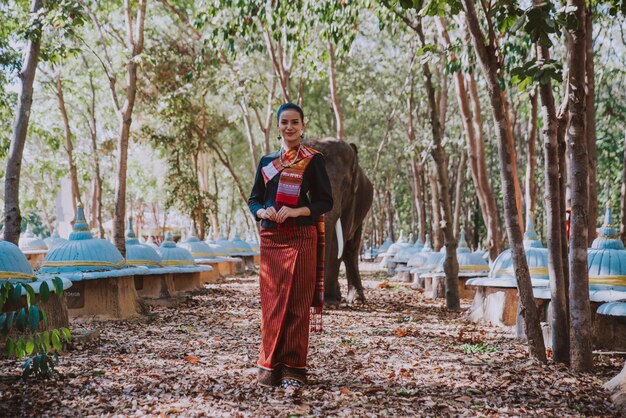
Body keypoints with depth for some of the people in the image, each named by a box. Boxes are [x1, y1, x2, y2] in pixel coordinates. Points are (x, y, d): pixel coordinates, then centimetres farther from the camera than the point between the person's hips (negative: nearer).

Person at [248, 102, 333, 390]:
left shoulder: (313, 160, 2)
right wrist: (262, 212, -8)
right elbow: (254, 199, 14)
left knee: (297, 302, -3)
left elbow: (326, 201, -2)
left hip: (301, 239, -3)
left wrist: (297, 211, -17)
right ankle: (270, 365, 9)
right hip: (270, 239, 3)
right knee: (271, 300, 1)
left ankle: (293, 367, 2)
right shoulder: (266, 162, 14)